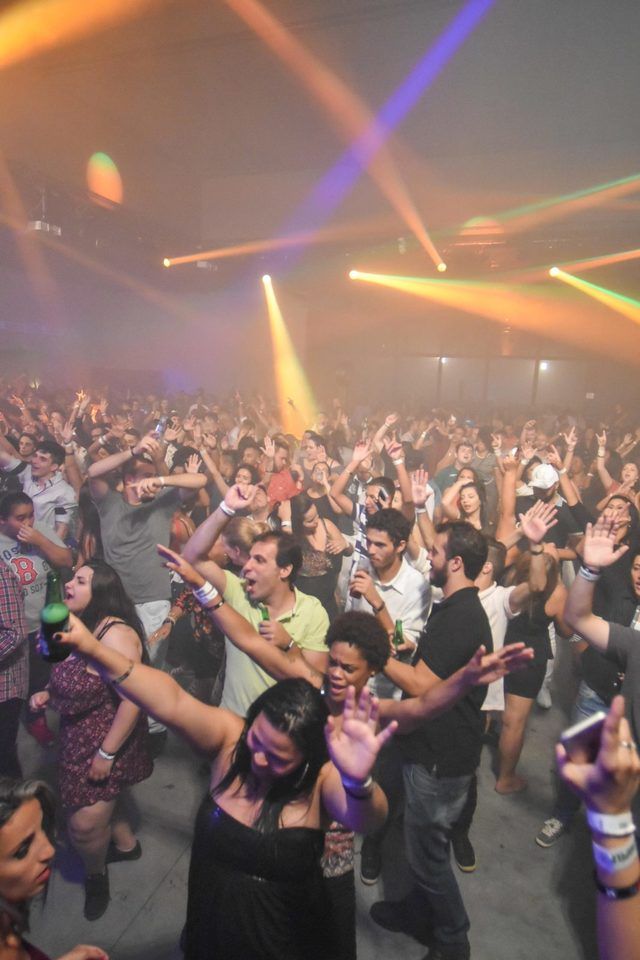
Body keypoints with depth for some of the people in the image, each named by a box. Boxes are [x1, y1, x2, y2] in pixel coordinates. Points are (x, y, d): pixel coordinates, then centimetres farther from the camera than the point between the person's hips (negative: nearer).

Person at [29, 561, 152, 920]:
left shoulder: (115, 635, -29)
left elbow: (133, 700, -29)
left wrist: (106, 754, -23)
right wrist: (47, 694, -2)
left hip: (109, 741, -8)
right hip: (78, 737, 8)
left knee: (86, 824, 0)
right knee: (102, 799, 25)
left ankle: (96, 873, 32)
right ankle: (125, 844, 51)